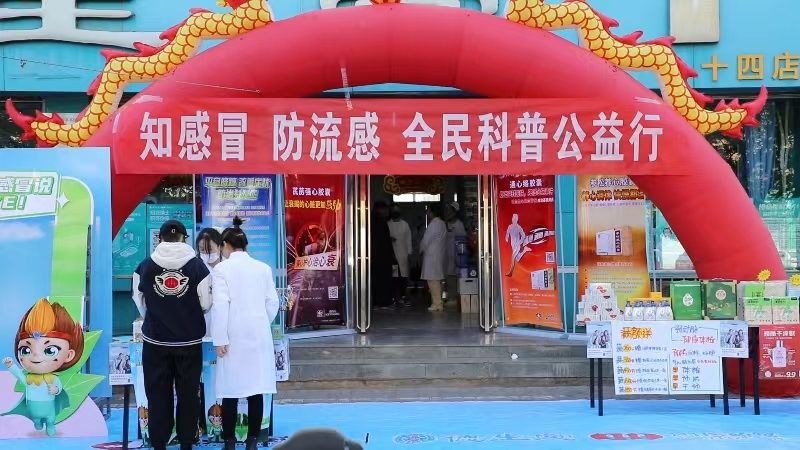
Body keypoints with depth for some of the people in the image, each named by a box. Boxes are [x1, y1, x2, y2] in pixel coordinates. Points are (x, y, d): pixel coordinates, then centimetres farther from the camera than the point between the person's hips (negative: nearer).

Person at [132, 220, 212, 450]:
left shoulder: (145, 266, -3)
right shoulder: (197, 265, -7)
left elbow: (139, 302, 6)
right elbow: (206, 303, -3)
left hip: (155, 341, 1)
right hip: (189, 341, 0)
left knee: (157, 395, 8)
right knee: (188, 394, 10)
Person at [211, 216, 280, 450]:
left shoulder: (222, 268, -4)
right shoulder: (263, 268, 7)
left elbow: (221, 305, -10)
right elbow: (273, 303, 6)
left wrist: (220, 339, -8)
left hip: (235, 335, -3)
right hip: (259, 334, 3)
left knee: (231, 389, 2)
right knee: (256, 388, 5)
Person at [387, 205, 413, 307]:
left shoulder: (405, 224, 8)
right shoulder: (388, 224, 5)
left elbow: (408, 238, 7)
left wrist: (409, 252, 2)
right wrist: (389, 239, -12)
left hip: (403, 253, 1)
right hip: (392, 253, -1)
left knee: (403, 276, 1)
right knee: (395, 276, -5)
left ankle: (402, 296, 10)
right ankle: (398, 297, -2)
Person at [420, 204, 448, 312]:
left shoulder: (433, 224, -14)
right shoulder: (442, 224, 14)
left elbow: (425, 240, -11)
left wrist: (420, 250, 6)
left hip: (431, 255, -10)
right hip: (440, 254, 10)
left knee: (433, 280, -8)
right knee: (437, 280, 12)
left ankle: (437, 304, -10)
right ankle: (437, 302, 15)